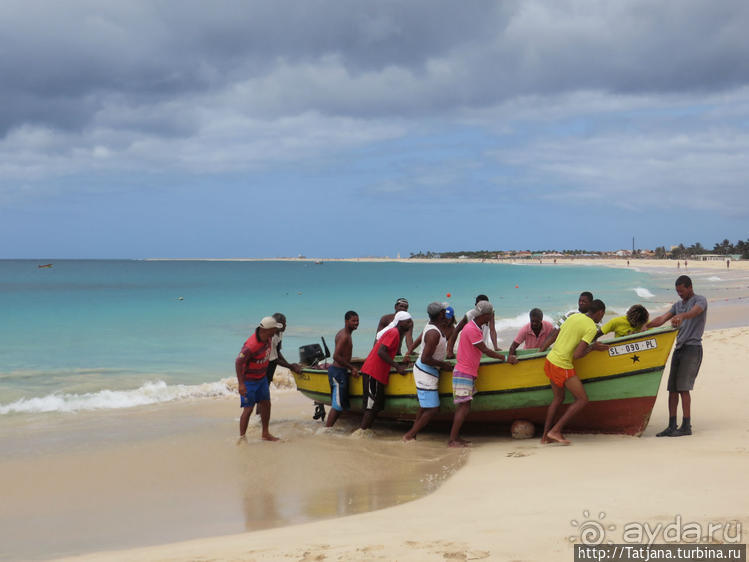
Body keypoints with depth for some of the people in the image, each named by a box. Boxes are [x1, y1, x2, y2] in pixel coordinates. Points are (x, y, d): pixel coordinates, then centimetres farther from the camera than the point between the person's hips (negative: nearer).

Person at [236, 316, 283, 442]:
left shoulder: (267, 338, -6)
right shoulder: (251, 345, -32)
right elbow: (238, 362, -30)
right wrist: (241, 384, -32)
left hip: (261, 378, 8)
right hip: (249, 381, -8)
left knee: (266, 404, 11)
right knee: (248, 408, -6)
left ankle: (265, 434, 23)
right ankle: (241, 437, 3)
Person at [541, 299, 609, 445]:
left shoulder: (573, 316, 10)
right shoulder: (591, 328, -12)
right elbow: (577, 355, -19)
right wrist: (592, 347, -1)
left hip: (550, 359, 9)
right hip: (563, 366, -9)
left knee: (558, 398, 22)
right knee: (582, 400, 2)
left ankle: (545, 435, 22)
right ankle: (555, 430, -1)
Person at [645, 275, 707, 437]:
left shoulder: (700, 300, -3)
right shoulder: (678, 305, 20)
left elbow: (694, 312, -26)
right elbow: (662, 319, 11)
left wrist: (681, 316, -47)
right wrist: (644, 327, -4)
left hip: (692, 348, -7)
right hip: (679, 349, 7)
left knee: (683, 387, -13)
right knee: (672, 388, 2)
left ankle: (686, 426, -10)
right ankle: (672, 426, 4)